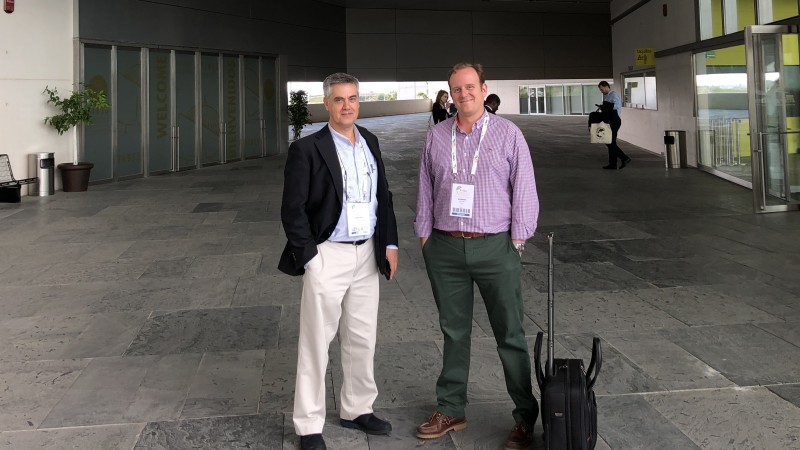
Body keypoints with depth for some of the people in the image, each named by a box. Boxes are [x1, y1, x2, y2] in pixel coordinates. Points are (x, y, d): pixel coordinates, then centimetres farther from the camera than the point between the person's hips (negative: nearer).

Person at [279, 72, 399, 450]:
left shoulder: (370, 142, 9)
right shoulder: (307, 149, -9)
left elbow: (383, 195, 15)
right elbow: (292, 210, -10)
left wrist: (389, 243, 7)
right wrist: (310, 258, -12)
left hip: (367, 254, 6)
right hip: (328, 254, -5)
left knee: (362, 338, 15)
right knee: (316, 343, 4)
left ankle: (356, 410, 32)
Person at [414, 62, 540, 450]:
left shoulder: (507, 134, -1)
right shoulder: (436, 137, 8)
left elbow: (524, 188, -1)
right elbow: (426, 190, 12)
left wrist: (518, 239, -6)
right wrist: (424, 235, 7)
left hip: (494, 245, -3)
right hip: (445, 247, 3)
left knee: (510, 334, 3)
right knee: (454, 332, 13)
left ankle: (525, 418, 15)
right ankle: (450, 410, 25)